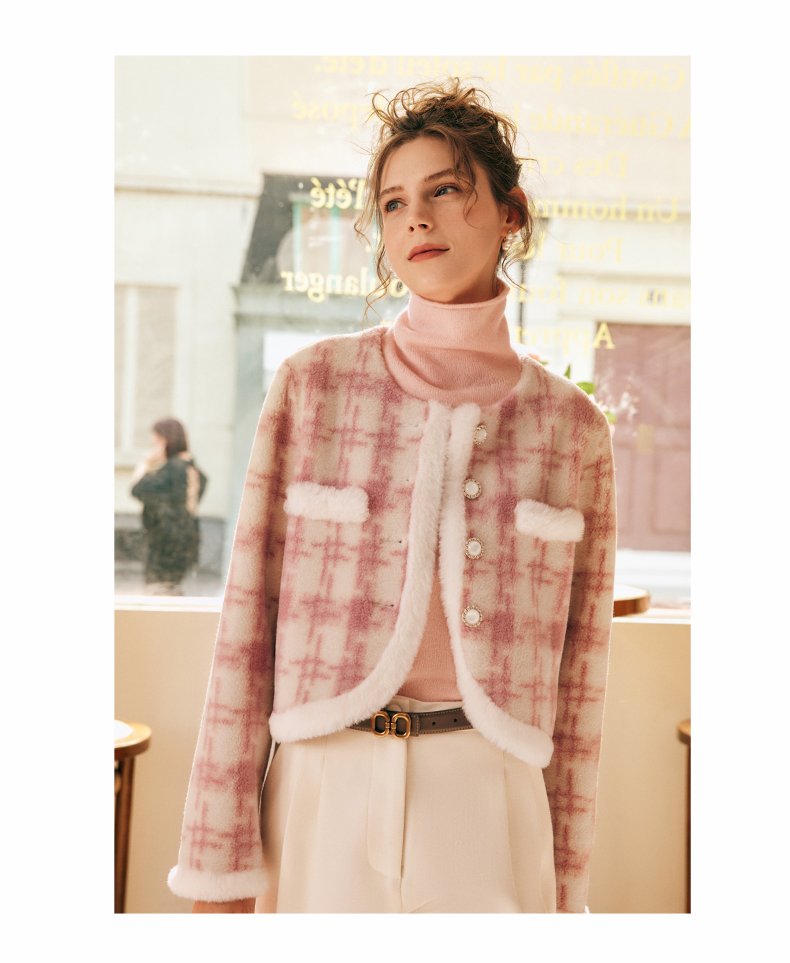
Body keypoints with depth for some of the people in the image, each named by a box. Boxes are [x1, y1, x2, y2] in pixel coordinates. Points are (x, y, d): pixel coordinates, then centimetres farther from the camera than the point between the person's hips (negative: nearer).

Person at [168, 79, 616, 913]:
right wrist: (219, 865, -4)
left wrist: (565, 889, 7)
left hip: (490, 806, 1)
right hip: (321, 795, 0)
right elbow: (247, 627, -3)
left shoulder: (574, 428, 1)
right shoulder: (311, 385, -2)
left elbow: (577, 675, 5)